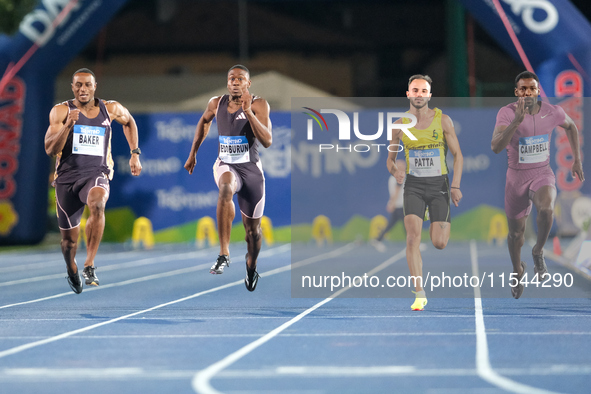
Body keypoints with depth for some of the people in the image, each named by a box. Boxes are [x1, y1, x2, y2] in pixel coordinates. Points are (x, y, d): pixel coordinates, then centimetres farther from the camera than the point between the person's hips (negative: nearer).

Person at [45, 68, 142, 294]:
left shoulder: (110, 109, 4)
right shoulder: (61, 111, -3)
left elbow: (128, 121, 27)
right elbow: (50, 149, -11)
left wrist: (134, 153, 19)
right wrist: (68, 125, -25)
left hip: (97, 174, 0)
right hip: (67, 176, 0)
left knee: (97, 204, -37)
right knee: (69, 238, 9)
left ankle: (89, 266, -32)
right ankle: (72, 271, 44)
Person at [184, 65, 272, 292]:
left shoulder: (259, 105, -14)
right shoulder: (216, 104, -3)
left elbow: (267, 142, -25)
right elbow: (205, 121, 21)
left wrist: (248, 111, -32)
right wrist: (193, 152, 21)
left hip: (251, 169, 0)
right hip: (226, 165, 0)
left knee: (252, 228, 11)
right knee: (226, 188, -38)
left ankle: (251, 265, 45)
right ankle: (223, 255, -42)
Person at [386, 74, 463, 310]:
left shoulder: (443, 120, -3)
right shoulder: (400, 125, 1)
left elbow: (457, 155, 1)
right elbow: (390, 159, 11)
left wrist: (456, 186, -8)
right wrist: (395, 171, -12)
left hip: (439, 184, 0)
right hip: (413, 185, 0)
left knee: (439, 243, -5)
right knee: (413, 236, -17)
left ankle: (440, 220, 35)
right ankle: (419, 295, -15)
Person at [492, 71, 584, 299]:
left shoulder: (552, 112, -9)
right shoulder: (507, 113, -17)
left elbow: (570, 127, 15)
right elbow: (496, 147, -31)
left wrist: (577, 160, 15)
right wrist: (517, 120, -40)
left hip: (543, 175, 0)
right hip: (517, 177, 0)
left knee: (546, 208, -33)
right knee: (516, 232, 12)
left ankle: (538, 253, -7)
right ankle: (517, 270, 44)